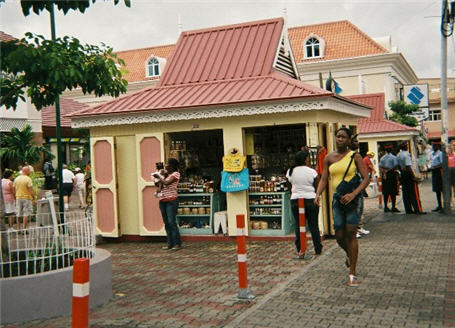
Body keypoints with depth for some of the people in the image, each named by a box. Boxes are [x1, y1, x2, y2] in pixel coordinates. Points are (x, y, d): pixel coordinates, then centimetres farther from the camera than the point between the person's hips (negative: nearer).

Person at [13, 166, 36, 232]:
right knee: (26, 214, -2)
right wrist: (34, 199, -12)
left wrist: (16, 197, 20)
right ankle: (24, 229, -4)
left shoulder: (16, 179, 7)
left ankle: (18, 229, 17)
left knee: (18, 214, 13)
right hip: (27, 198, -6)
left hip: (18, 198, 6)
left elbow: (14, 190, 10)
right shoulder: (28, 179, -12)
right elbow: (31, 190, -16)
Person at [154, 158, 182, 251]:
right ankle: (170, 243, 13)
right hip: (162, 201, 7)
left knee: (172, 222, -9)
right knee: (166, 223, 8)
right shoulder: (165, 174, 15)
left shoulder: (176, 174, -6)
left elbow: (166, 183, -18)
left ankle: (177, 244, -3)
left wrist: (159, 177, -7)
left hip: (171, 201, -7)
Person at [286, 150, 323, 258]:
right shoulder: (312, 172, -8)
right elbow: (317, 187, -2)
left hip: (295, 200, 2)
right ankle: (318, 249, 14)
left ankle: (300, 250, 0)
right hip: (310, 200, -2)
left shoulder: (290, 171, 2)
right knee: (313, 225, 7)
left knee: (298, 225, 5)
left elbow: (290, 187, 9)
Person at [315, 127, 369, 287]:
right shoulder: (329, 158, 8)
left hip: (352, 198, -3)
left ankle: (352, 273, 4)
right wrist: (318, 194, -11)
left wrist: (353, 194, -20)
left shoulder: (355, 156, -2)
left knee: (351, 234, -5)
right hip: (337, 199, 3)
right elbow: (323, 179, 7)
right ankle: (350, 255, 40)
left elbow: (366, 178, -7)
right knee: (339, 236, 5)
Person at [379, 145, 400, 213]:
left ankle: (385, 207, 12)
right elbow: (396, 166, -15)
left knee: (386, 192, 9)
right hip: (392, 174, -4)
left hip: (384, 175, 4)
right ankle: (393, 207, -3)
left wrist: (384, 172, -7)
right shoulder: (394, 157, -5)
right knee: (393, 192, -1)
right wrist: (390, 170, -6)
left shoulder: (382, 158, 8)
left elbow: (380, 167, 1)